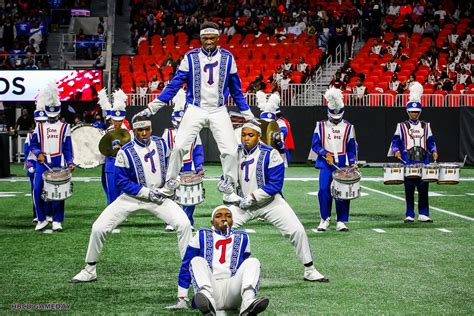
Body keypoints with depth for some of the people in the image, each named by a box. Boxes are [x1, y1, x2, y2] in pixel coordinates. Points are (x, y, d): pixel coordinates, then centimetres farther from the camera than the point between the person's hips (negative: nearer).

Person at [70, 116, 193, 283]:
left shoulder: (161, 144, -1)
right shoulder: (125, 152, -14)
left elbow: (169, 166, 16)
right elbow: (122, 181, -12)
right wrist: (147, 192, -17)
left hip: (158, 196, 2)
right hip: (132, 197, -2)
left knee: (184, 223, -16)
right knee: (98, 228, -11)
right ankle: (90, 271, 8)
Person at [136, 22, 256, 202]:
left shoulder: (227, 58, 4)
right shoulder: (190, 57, 1)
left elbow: (236, 90, 12)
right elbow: (174, 85, 0)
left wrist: (248, 115, 11)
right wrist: (152, 108, -7)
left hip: (219, 112, 1)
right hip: (195, 110, -1)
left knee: (230, 151, -7)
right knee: (179, 147, -13)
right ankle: (169, 186, 0)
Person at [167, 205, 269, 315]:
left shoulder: (242, 238, 21)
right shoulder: (202, 236, 15)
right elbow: (186, 266, 13)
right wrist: (182, 299, 7)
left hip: (233, 293, 2)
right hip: (210, 289, -1)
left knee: (253, 262, -17)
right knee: (197, 261, -24)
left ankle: (248, 302, -47)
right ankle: (207, 301, -54)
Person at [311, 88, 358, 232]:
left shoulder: (348, 127, 7)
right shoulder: (321, 126, 5)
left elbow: (352, 148, 9)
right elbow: (315, 145, 2)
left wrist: (353, 163, -2)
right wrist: (326, 154, -13)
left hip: (342, 165, 1)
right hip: (325, 164, -1)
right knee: (324, 190, -10)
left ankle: (341, 222, 6)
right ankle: (325, 219, 3)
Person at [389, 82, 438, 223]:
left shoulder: (425, 126, 13)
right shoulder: (402, 126, 6)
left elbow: (430, 141, 15)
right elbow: (395, 141, 5)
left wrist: (433, 151, -2)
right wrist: (396, 151, -14)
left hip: (423, 163, 2)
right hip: (408, 164, -2)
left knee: (423, 189, 0)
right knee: (409, 190, 0)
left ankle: (423, 214, 5)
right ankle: (409, 215, 6)